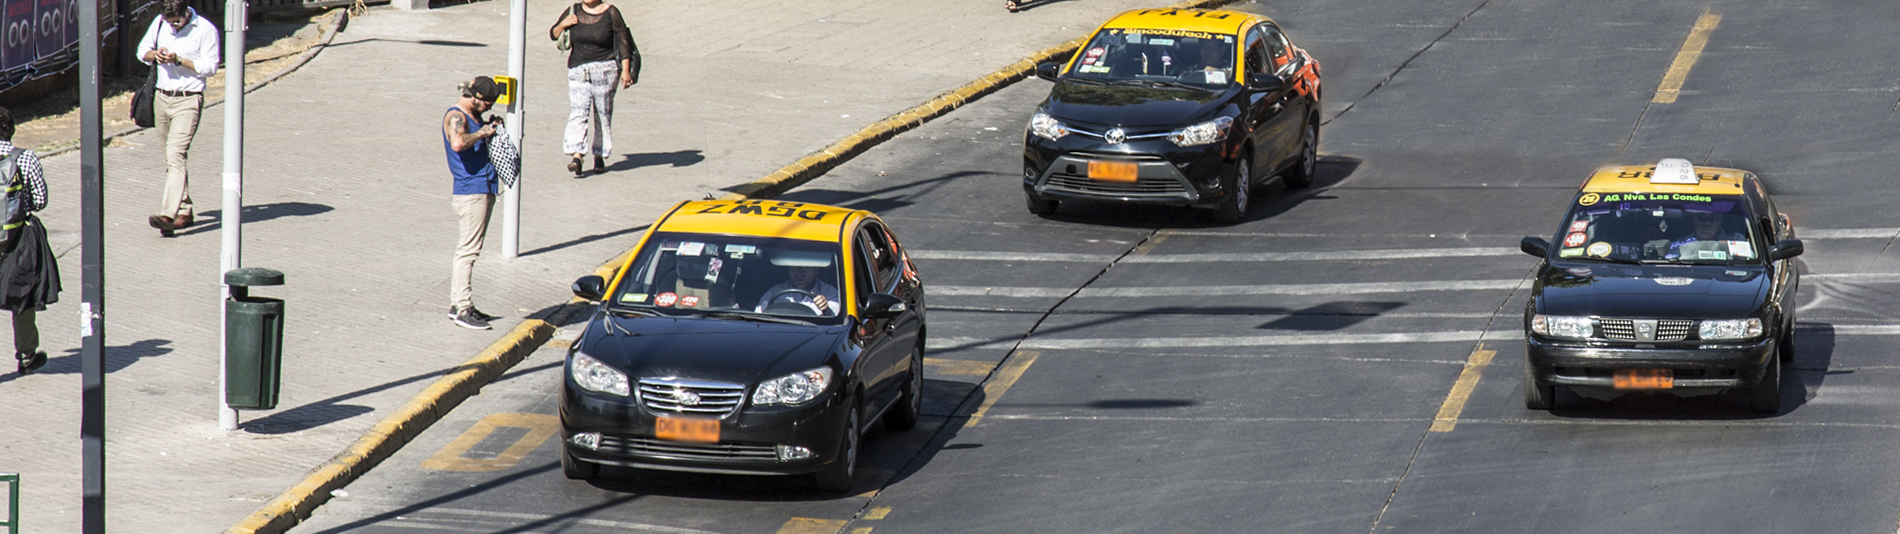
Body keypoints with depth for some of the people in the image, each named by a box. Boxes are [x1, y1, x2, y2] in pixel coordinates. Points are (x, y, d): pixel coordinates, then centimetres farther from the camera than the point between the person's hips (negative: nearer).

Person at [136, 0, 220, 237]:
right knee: (172, 157, 11)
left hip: (188, 101, -6)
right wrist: (154, 55, -7)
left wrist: (179, 60, -20)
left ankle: (168, 215, -27)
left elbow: (210, 67, -10)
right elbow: (143, 49, 16)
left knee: (176, 154, -18)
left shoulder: (205, 30, -9)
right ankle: (184, 211, 22)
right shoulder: (160, 23, 6)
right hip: (162, 98, 6)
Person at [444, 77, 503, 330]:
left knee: (467, 250, 14)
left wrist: (494, 130, 14)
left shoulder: (475, 116, 18)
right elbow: (458, 143, -32)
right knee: (468, 250, -10)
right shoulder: (456, 116, -12)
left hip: (484, 190, 10)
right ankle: (463, 308, -11)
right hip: (470, 189, -10)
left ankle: (457, 304, 20)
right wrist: (482, 133, -18)